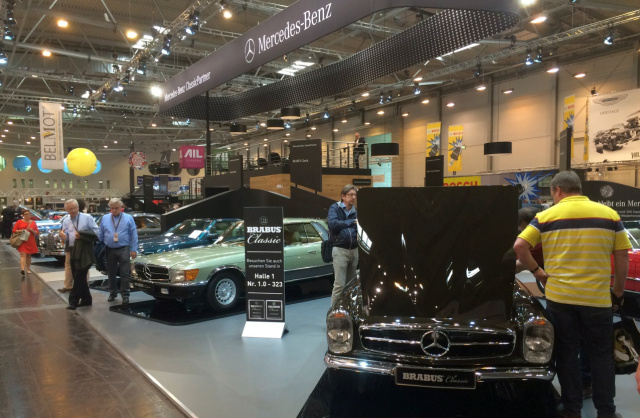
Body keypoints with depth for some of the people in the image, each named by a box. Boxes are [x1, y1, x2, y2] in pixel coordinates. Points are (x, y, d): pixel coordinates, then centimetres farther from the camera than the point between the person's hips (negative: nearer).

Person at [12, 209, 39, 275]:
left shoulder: (33, 223, 11)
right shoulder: (19, 222, 5)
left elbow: (37, 233, 11)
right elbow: (14, 230, 3)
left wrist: (32, 230, -9)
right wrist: (20, 231, -14)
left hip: (31, 242, 3)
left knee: (29, 255, 9)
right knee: (23, 255, -14)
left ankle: (28, 269, 17)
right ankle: (22, 269, -25)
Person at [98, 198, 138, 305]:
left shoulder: (128, 218, 0)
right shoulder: (105, 218, 8)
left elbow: (134, 235, -1)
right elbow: (100, 234, 12)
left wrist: (133, 249, -6)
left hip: (123, 249, -3)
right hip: (110, 250, 3)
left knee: (124, 274, -3)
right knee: (111, 273, 12)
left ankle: (125, 295, 3)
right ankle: (112, 293, 25)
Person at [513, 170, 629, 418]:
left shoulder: (547, 216, -1)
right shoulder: (609, 214, 3)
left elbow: (519, 247, -9)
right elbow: (622, 256, 2)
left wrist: (536, 271, 5)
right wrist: (618, 293, 11)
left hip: (559, 296, -1)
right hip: (597, 298, 1)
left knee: (567, 354, 11)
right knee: (601, 355, 15)